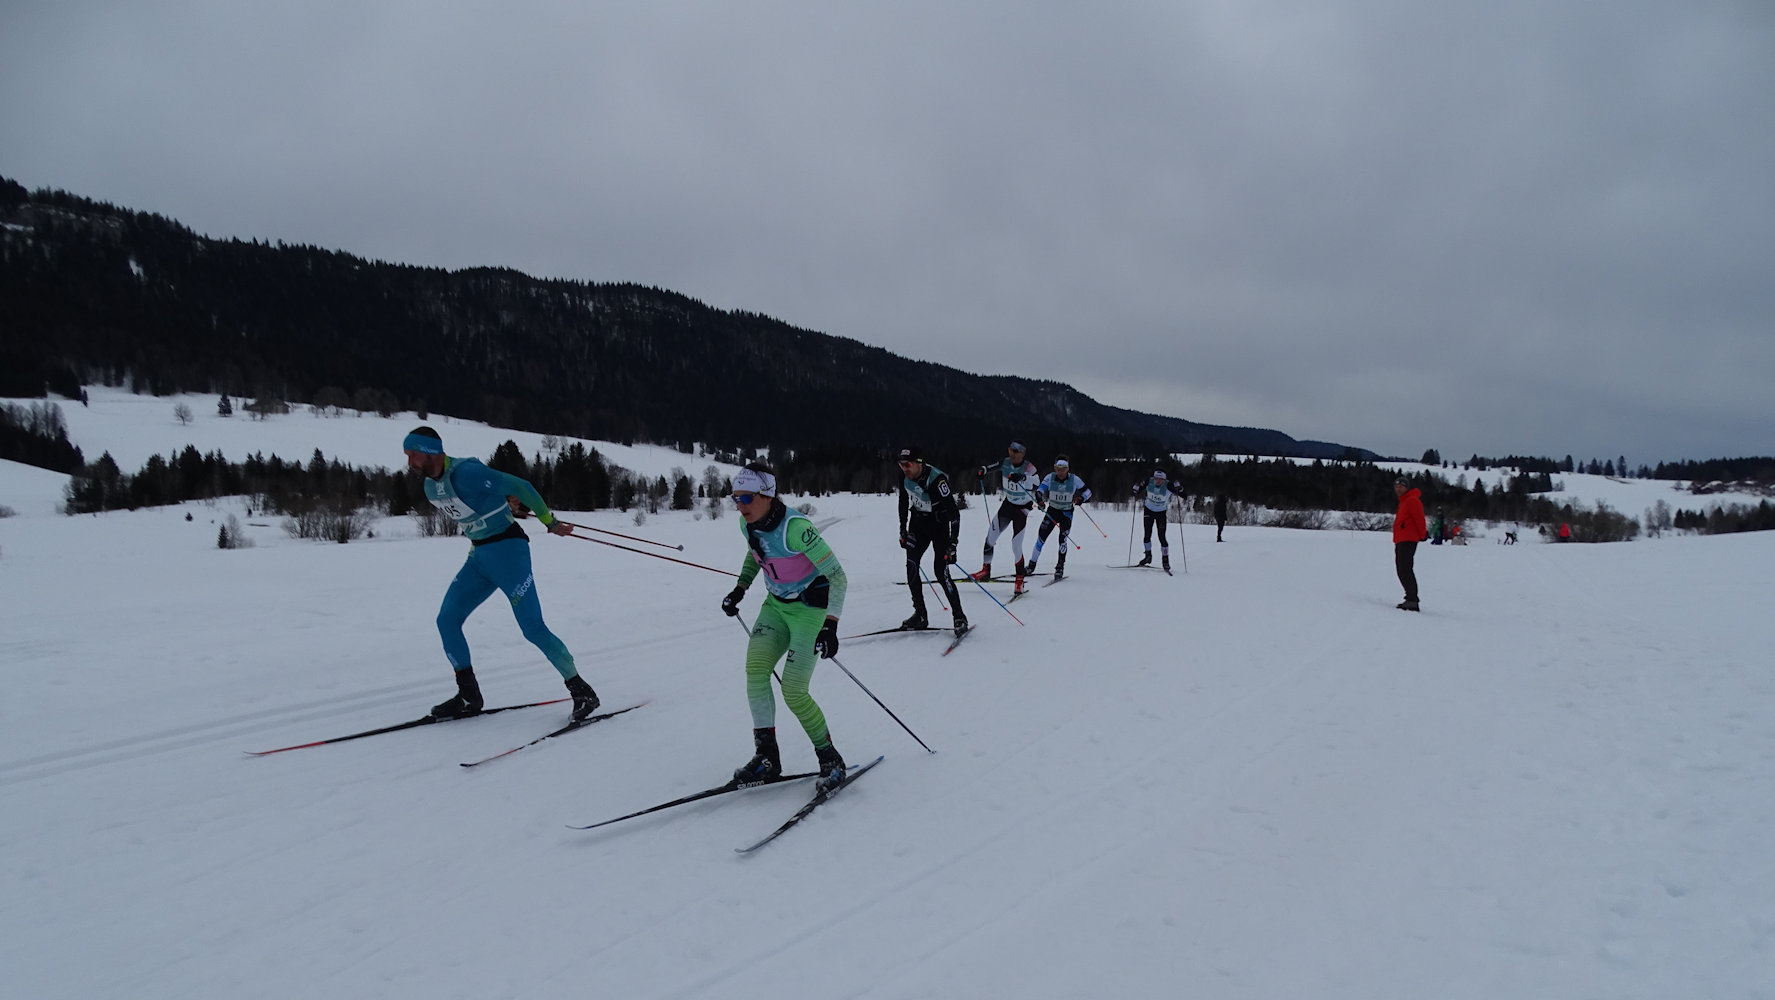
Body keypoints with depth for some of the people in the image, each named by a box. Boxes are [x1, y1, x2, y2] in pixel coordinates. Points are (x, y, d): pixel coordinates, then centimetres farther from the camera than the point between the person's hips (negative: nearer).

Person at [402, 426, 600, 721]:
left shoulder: (466, 473, -21)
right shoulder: (430, 486, 6)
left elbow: (521, 487, -16)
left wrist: (550, 522, -7)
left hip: (507, 550, -9)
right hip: (479, 556, 9)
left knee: (532, 628, -11)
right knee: (446, 621, 1)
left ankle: (582, 692, 0)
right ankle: (469, 697, 13)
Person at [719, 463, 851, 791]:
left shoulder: (794, 527, -29)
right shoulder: (748, 523, -5)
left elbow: (837, 575, -26)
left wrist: (830, 626, -33)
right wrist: (740, 589, 10)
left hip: (811, 608, -7)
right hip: (777, 604, 7)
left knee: (793, 692, -12)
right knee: (755, 669, -13)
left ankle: (830, 758, 9)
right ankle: (767, 756, -3)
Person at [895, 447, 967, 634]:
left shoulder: (936, 480, -30)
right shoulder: (905, 475, -10)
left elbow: (953, 512, -30)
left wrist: (952, 545, -33)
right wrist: (903, 528, 11)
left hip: (940, 525, -6)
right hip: (919, 522, 6)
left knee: (941, 572, -13)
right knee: (911, 567, -5)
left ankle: (960, 617, 1)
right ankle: (920, 616, 6)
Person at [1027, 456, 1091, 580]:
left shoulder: (1074, 480, -12)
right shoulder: (1050, 478, -12)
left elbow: (1087, 491, -2)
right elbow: (1040, 489, -21)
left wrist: (1081, 498, -23)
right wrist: (1040, 500, -41)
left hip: (1067, 512, -1)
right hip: (1052, 510, 1)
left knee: (1063, 539, -13)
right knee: (1041, 536, -3)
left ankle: (1060, 568, -1)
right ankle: (1032, 564, 10)